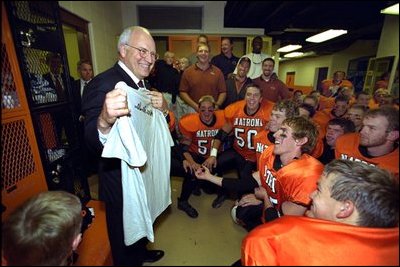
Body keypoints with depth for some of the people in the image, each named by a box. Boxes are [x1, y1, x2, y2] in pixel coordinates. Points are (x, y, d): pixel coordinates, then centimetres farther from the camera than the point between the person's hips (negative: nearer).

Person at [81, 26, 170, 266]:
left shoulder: (141, 84, 3)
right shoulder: (104, 84, -24)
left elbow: (153, 126, 4)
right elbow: (93, 142, -33)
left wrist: (163, 109, -17)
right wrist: (104, 121, -55)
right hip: (122, 181, -9)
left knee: (141, 224, 33)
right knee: (124, 235, 20)